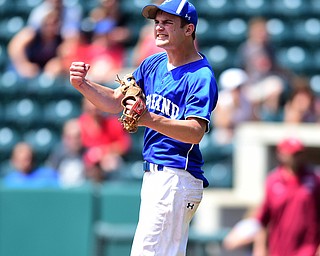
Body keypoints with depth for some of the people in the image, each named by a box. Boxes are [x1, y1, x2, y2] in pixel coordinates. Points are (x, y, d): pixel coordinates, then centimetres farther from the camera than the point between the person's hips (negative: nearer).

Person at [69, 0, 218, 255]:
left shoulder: (201, 76, -14)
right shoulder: (153, 65, 13)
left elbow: (196, 132, -26)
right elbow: (116, 101, 13)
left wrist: (149, 119, -41)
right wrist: (83, 85, -6)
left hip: (176, 179, -10)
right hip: (154, 174, 10)